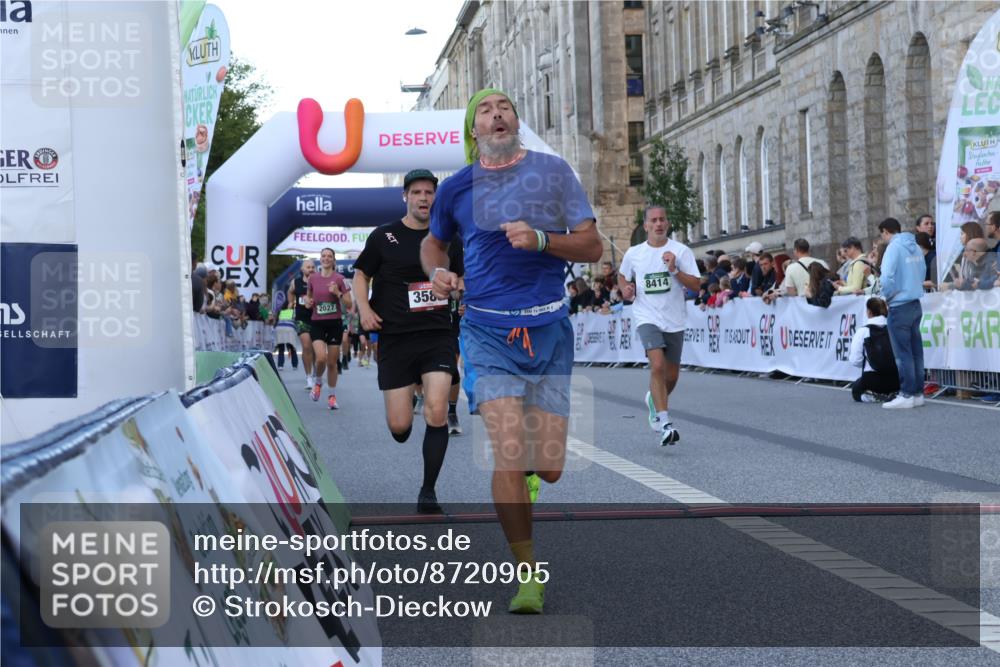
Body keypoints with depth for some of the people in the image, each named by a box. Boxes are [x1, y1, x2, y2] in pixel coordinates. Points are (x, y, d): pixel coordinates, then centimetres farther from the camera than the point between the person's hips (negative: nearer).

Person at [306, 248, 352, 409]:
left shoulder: (339, 279, -3)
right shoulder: (313, 278, 4)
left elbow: (349, 305, -3)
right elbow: (308, 296, 21)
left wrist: (338, 293, -18)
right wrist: (308, 301, -1)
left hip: (335, 323, -1)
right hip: (317, 323, 1)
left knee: (332, 362, 4)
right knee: (321, 358, -19)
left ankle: (332, 396, 20)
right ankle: (318, 382, 12)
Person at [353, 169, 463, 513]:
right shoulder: (384, 236, 1)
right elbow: (361, 274, 10)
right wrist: (364, 308, -6)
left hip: (437, 334, 1)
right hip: (395, 338, -1)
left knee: (436, 412, -17)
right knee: (399, 426, -2)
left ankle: (428, 492, -4)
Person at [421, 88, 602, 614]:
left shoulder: (553, 171, 2)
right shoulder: (456, 187, 6)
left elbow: (592, 246, 0)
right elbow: (433, 241, 24)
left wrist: (540, 239, -17)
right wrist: (436, 272, 2)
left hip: (549, 330, 1)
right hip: (488, 332, 0)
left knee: (548, 468, 1)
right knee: (509, 455, -15)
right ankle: (528, 574, 2)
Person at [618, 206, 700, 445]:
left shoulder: (681, 251, -2)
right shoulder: (633, 254, 4)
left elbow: (696, 285, -6)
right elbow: (622, 276, 22)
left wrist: (675, 270, -20)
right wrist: (626, 289, 1)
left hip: (674, 321, 2)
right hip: (647, 318, -2)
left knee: (671, 376, 11)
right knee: (658, 365, -23)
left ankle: (654, 399, 45)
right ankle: (665, 423, -23)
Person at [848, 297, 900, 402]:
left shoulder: (862, 331, -8)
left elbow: (855, 361, -9)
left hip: (873, 380, -3)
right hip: (896, 381, 3)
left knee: (856, 389, 31)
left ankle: (872, 394, -2)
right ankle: (889, 394, 5)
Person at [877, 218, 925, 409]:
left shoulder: (894, 248, -13)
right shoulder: (915, 248, 10)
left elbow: (887, 277, -22)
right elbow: (922, 273, 16)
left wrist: (887, 295, -6)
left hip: (899, 307, -8)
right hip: (915, 305, 8)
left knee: (903, 353, -4)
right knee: (916, 351, 10)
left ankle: (906, 395, -2)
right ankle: (918, 393, 13)